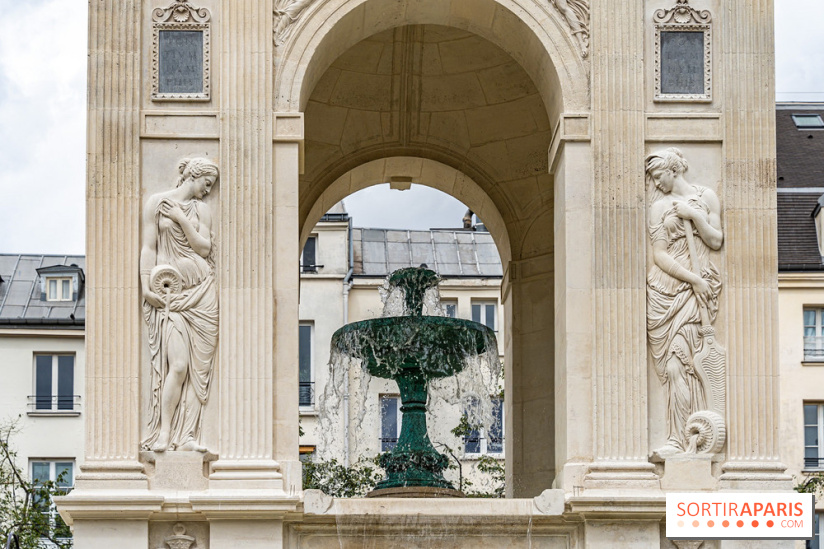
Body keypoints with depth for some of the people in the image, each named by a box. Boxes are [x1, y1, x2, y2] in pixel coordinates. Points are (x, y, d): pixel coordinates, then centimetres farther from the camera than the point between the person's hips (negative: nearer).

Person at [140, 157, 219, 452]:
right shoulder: (157, 202, 5)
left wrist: (181, 220, -6)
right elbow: (148, 247, 1)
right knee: (178, 364, -16)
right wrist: (146, 286, -8)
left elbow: (204, 247, 4)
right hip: (170, 292, -4)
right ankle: (164, 433, -9)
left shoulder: (201, 209, 15)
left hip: (201, 292, 4)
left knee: (198, 368, -3)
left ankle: (188, 435, -1)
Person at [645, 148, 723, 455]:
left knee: (677, 363, -14)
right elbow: (660, 255, 2)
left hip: (698, 288, -2)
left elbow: (716, 241, 7)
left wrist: (694, 216, -6)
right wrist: (693, 279, -8)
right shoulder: (659, 207, 11)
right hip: (666, 288, 2)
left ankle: (678, 439, -15)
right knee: (681, 365, -6)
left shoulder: (706, 197, 12)